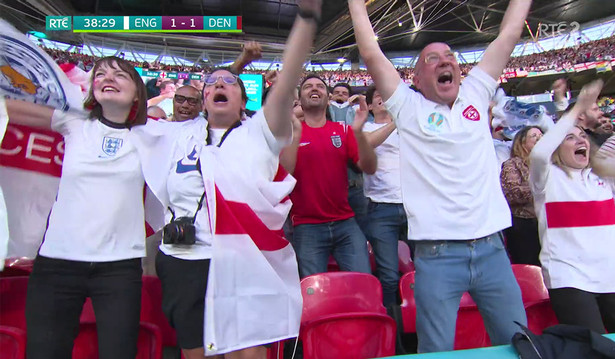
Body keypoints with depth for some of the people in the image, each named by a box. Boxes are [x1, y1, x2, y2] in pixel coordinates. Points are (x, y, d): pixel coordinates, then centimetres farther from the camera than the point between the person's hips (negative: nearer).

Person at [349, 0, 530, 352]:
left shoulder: (476, 94, 12)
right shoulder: (409, 108, 2)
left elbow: (510, 34, 18)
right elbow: (371, 53, 0)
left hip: (491, 247, 4)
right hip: (437, 254, -3)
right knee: (438, 351, 3)